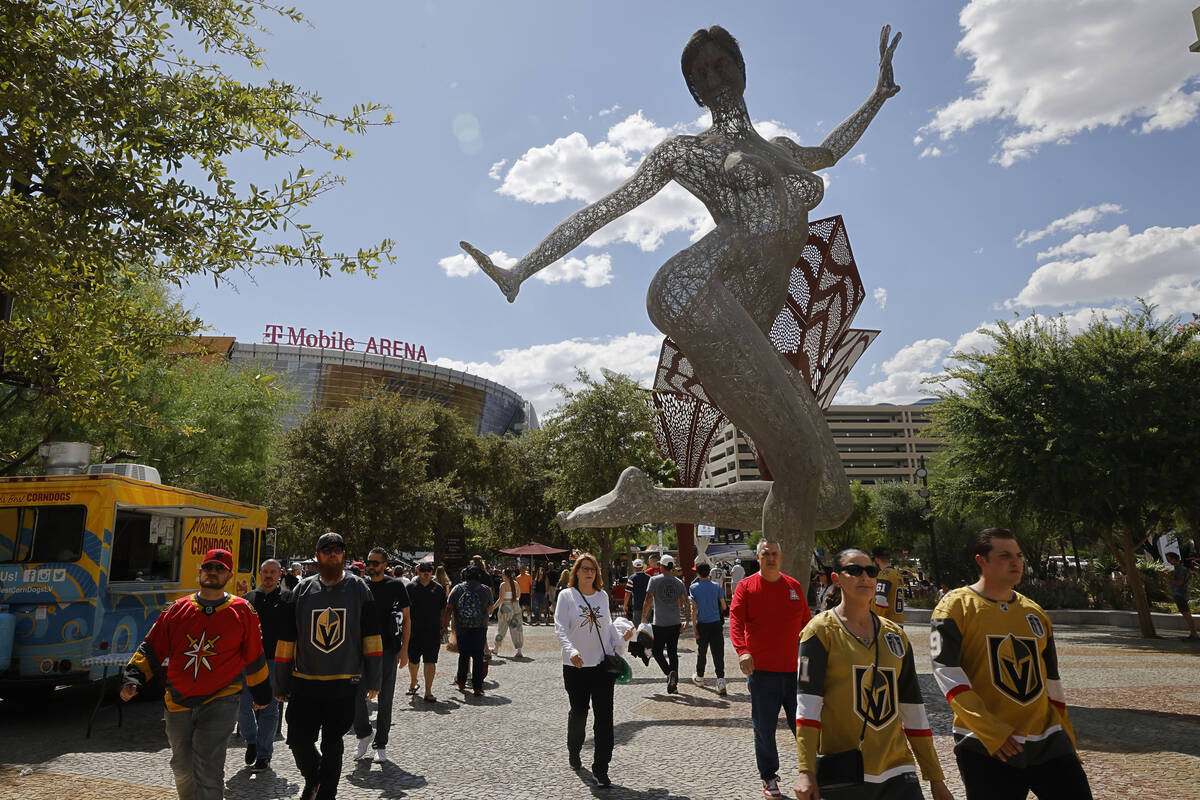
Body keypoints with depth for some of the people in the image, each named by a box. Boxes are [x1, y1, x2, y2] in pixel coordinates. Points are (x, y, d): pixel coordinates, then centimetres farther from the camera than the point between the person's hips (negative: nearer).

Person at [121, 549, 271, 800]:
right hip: (178, 703, 4)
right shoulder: (178, 609, 5)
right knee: (182, 768, 19)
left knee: (208, 769, -13)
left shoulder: (242, 611, -2)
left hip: (220, 703, -4)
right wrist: (133, 678, -6)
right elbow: (151, 648, 9)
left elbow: (254, 656, 6)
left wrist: (261, 693, 13)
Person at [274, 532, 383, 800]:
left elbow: (372, 636, 1)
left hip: (344, 684, -1)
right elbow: (286, 640, 8)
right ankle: (312, 778, 34)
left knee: (332, 744, 8)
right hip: (304, 682, 2)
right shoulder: (302, 590, 4)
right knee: (299, 740, 4)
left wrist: (373, 680, -2)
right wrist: (281, 684, 8)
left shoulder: (359, 588, 0)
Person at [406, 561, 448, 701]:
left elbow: (443, 610, 12)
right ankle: (413, 683, 40)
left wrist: (443, 627, 7)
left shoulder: (438, 588, 6)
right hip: (414, 630, 0)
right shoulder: (410, 587, 2)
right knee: (413, 660, 14)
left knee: (430, 661, -4)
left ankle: (428, 692, 1)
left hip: (433, 631, 0)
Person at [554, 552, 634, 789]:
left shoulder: (602, 596, 9)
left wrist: (621, 637, 2)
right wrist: (571, 651, -25)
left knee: (604, 715, -3)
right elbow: (560, 628, -11)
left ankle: (600, 769, 5)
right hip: (576, 666, -2)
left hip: (603, 663, 2)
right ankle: (574, 751, 40)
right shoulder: (566, 596, -3)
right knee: (578, 711, 11)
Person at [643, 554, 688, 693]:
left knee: (658, 651, 6)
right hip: (675, 623, 4)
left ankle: (669, 673, -17)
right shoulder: (679, 582, 6)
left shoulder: (655, 580, -6)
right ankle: (674, 683, 11)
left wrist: (644, 617, 3)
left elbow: (648, 601, -8)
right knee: (673, 652, 12)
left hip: (660, 623, -4)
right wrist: (685, 620, 19)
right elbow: (685, 602, 7)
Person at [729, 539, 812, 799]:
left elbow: (805, 623, 15)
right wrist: (742, 651, -27)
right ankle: (769, 778, 24)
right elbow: (736, 620, -12)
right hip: (762, 670, -2)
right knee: (764, 729, 7)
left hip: (794, 669, 2)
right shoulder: (746, 586, -2)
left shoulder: (794, 586, 8)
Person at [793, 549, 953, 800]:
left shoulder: (896, 634, 11)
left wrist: (936, 779, 13)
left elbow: (913, 708, 13)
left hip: (897, 770, 4)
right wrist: (806, 772, -16)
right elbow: (807, 702, -9)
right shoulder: (822, 630, -4)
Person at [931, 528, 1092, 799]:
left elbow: (1052, 683, 18)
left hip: (1047, 741, 5)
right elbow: (946, 672, -13)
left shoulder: (1035, 613, 13)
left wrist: (1069, 745, 17)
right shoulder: (956, 606, -5)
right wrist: (989, 730, -19)